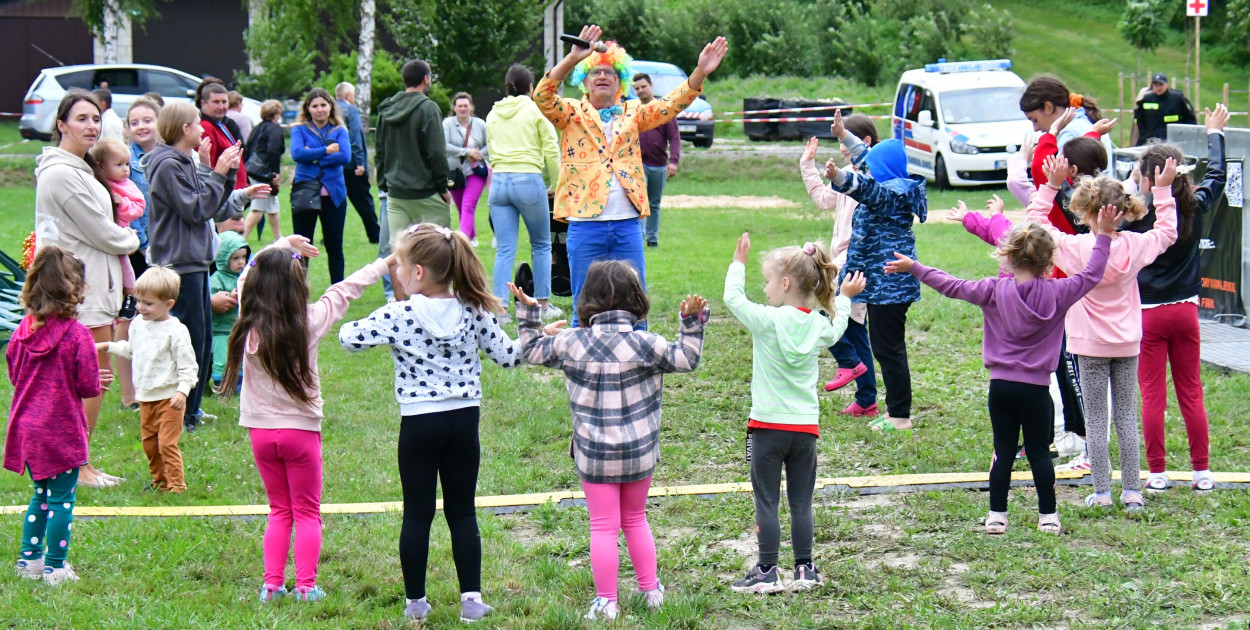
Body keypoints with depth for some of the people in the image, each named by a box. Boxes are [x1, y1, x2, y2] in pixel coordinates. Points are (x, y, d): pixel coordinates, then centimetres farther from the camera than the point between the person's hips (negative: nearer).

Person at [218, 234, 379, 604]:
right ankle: (306, 586, 3)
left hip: (261, 431, 3)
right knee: (307, 513, 9)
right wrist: (384, 265, 12)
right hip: (301, 429, -3)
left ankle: (272, 584, 9)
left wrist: (284, 244, 20)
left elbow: (247, 276, 10)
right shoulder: (310, 322, -13)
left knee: (279, 511, 16)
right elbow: (345, 290, 0)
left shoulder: (249, 321, -7)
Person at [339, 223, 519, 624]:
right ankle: (472, 598, 8)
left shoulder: (399, 316, -13)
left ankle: (415, 603, 14)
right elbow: (509, 356, 2)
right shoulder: (474, 312, -3)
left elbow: (349, 338, -8)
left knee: (417, 515, 7)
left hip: (420, 425, -3)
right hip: (464, 422, 3)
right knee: (463, 512, 11)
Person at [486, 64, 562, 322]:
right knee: (541, 245, 12)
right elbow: (551, 151, -3)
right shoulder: (536, 110, -1)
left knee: (504, 250, 3)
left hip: (498, 182, 4)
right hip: (529, 180, -4)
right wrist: (556, 184, 7)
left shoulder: (493, 114, 13)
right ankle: (543, 305, 12)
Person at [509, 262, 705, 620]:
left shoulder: (571, 344, -6)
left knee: (603, 527, 5)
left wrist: (527, 311, 16)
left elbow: (531, 351, 8)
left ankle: (606, 603, 6)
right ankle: (651, 590, 26)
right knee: (635, 519, 19)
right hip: (639, 454, 1)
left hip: (593, 456, -1)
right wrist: (692, 322, -4)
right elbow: (687, 359, -4)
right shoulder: (644, 344, -11)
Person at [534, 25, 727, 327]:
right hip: (585, 225, -3)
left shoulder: (632, 113, 13)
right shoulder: (572, 114, 4)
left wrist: (700, 73, -15)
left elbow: (670, 104, 2)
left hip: (627, 225, 3)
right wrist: (573, 59, -30)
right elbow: (542, 97, -14)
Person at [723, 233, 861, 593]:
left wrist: (739, 263, 17)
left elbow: (733, 298, 2)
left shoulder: (767, 320, -11)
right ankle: (805, 570, 11)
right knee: (801, 502, 9)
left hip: (768, 426, -4)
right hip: (806, 427, 4)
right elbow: (836, 328, 26)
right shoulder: (821, 326, 2)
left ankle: (767, 572, 1)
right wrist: (845, 298, 41)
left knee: (766, 502, 0)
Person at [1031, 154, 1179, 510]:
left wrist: (1051, 186, -9)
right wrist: (1163, 191, 17)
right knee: (1127, 417, 8)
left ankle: (1101, 493, 2)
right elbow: (1167, 233, 14)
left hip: (1090, 346, -3)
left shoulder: (1077, 248, -17)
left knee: (1096, 420, 2)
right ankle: (1132, 491, 9)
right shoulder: (1135, 246, -6)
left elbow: (1036, 222, -8)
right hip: (1127, 343, 3)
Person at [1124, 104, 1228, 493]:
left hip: (1148, 313, -4)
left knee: (1153, 396, 2)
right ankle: (1202, 471, 13)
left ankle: (1157, 473, 4)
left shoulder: (1138, 213, -15)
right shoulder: (1195, 208, -3)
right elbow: (1216, 175, 14)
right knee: (1191, 393, 10)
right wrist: (1215, 133, 29)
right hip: (1185, 311, 4)